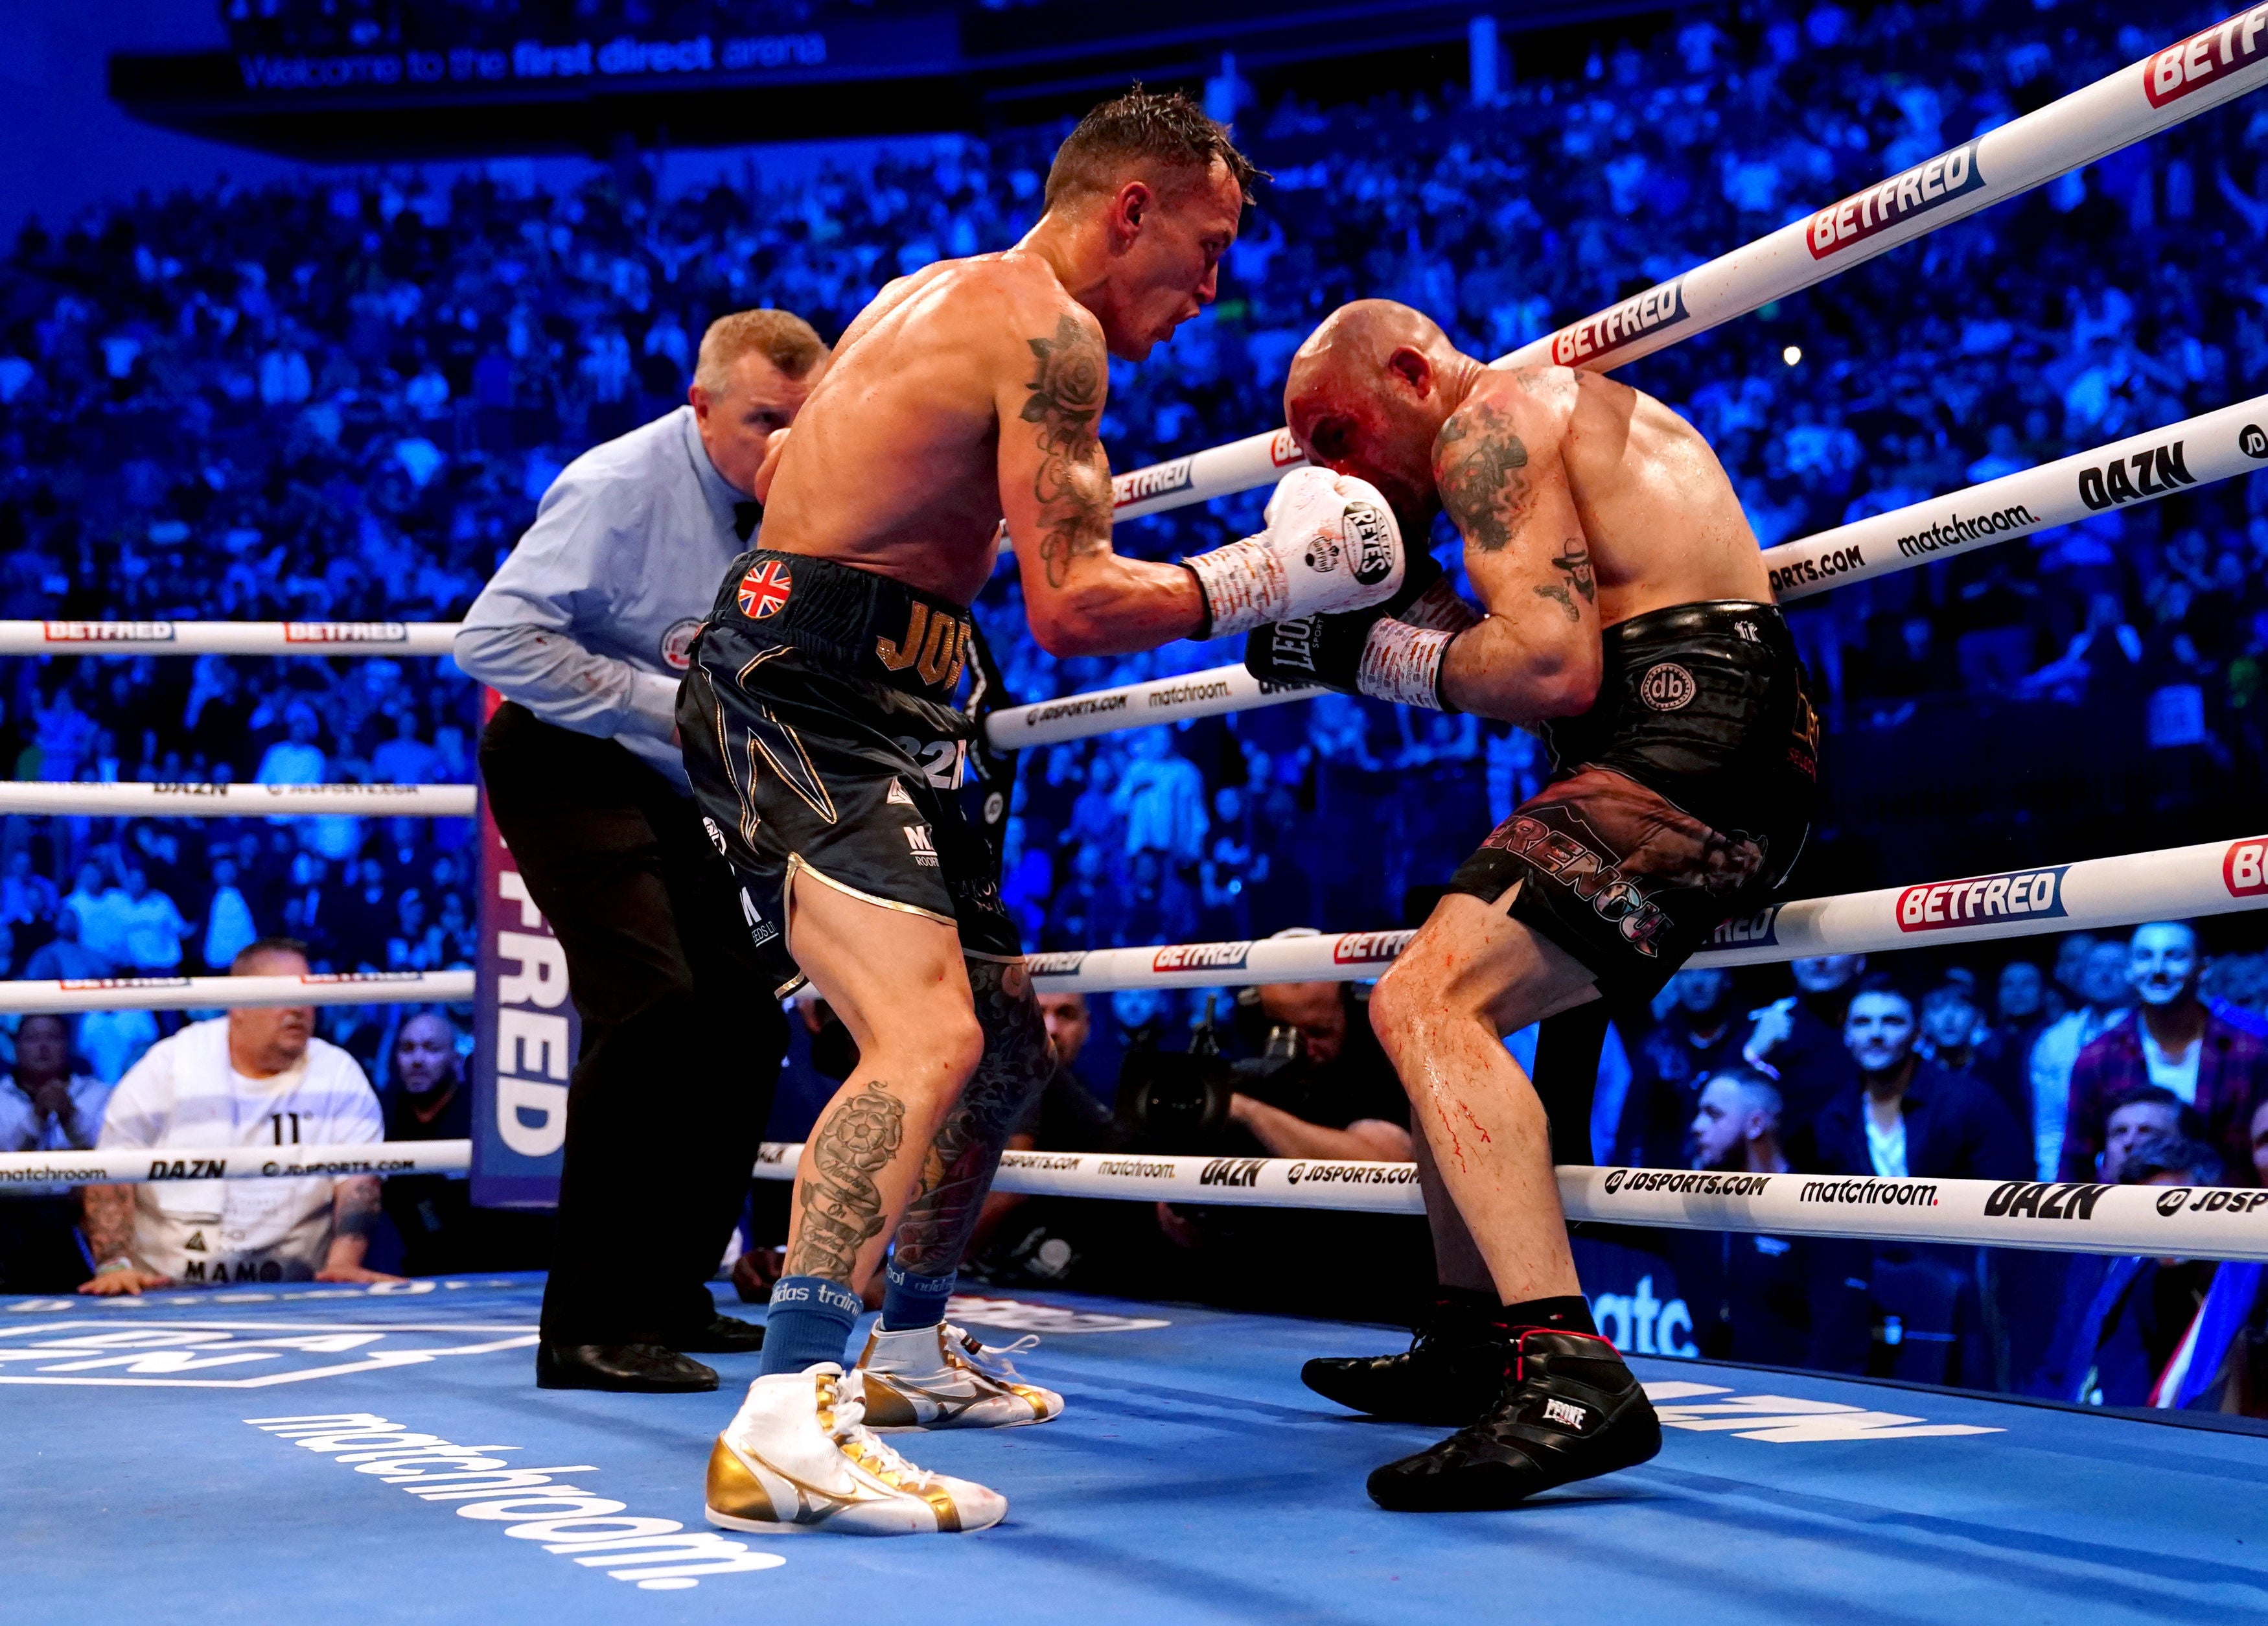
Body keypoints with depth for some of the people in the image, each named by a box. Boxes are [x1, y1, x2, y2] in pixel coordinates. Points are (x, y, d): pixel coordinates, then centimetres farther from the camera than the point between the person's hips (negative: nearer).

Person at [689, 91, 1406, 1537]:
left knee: (1009, 1038, 19)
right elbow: (1073, 607, -19)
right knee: (929, 1035, -27)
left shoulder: (930, 292, 20)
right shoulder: (1049, 330, -12)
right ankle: (785, 1424, -35)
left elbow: (787, 473, 31)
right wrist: (1264, 577, -8)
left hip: (851, 712, 11)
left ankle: (913, 1347, 35)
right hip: (808, 701, -11)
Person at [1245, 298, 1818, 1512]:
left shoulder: (1487, 421, -5)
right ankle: (1475, 1343, 28)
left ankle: (1573, 1376, -35)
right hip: (1704, 744, 11)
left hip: (1687, 741, -11)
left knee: (1426, 1005, -23)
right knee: (1455, 1007, 22)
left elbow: (1555, 671, -17)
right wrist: (1405, 601, 13)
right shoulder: (1563, 414, 28)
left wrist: (1376, 654, -6)